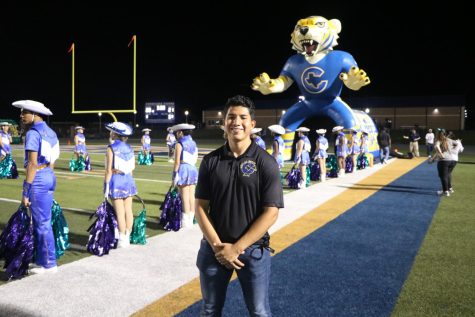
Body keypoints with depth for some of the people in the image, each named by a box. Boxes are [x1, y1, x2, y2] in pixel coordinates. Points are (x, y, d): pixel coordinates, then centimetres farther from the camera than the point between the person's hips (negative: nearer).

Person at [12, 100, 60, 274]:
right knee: (41, 222, 16)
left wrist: (25, 191, -17)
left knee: (42, 223, 0)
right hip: (50, 177, 9)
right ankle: (41, 259, 25)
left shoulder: (33, 133, -14)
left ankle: (49, 264, 9)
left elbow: (32, 164, -19)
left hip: (38, 179, -9)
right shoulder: (50, 132, 13)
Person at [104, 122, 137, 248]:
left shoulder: (111, 148, -10)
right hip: (128, 180, 6)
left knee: (120, 212, -1)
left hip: (116, 181, -6)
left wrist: (106, 186, -8)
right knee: (128, 210, 9)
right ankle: (127, 237, 17)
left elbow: (109, 170, -13)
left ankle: (122, 240, 5)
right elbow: (132, 167, 10)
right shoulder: (129, 148, 7)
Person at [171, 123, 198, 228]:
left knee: (185, 198, -4)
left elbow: (177, 162, -13)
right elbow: (195, 159, 10)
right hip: (193, 169, 7)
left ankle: (185, 224, 0)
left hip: (183, 170, -7)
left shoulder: (179, 144, -8)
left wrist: (174, 175, -9)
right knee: (191, 196, 10)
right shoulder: (193, 143, 13)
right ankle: (190, 221, 18)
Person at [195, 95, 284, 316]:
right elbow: (201, 207, 0)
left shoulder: (266, 162, -9)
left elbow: (270, 213, -11)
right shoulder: (211, 161, -2)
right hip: (214, 249, 3)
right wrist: (217, 245, -10)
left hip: (253, 250, -2)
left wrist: (237, 248, -14)